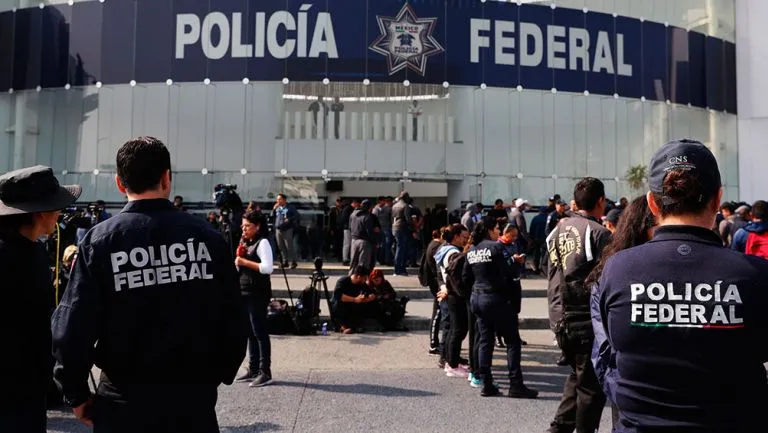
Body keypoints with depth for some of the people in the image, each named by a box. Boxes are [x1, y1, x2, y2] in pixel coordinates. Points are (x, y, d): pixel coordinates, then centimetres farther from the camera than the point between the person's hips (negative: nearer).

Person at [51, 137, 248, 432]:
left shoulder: (100, 239, -10)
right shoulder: (206, 236, -7)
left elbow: (73, 326, -12)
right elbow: (234, 319, -5)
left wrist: (77, 394, 3)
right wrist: (218, 375, 10)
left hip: (125, 401, 0)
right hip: (194, 398, 1)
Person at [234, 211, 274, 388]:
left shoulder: (262, 243, -10)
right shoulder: (246, 243, 15)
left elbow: (268, 268, -22)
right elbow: (239, 268, 19)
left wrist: (245, 261, -17)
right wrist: (238, 256, 1)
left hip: (257, 294, -9)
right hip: (244, 292, 9)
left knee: (260, 332, -6)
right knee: (250, 332, 13)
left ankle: (265, 372, -1)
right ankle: (253, 369, 22)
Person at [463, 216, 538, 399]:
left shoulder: (471, 250, 9)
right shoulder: (496, 247, -12)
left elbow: (466, 278, 11)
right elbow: (506, 275, -15)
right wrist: (513, 297, -4)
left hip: (476, 299, 8)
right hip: (496, 299, -7)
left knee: (485, 341, 11)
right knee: (513, 341, 2)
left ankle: (487, 385, 14)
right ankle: (516, 385, 2)